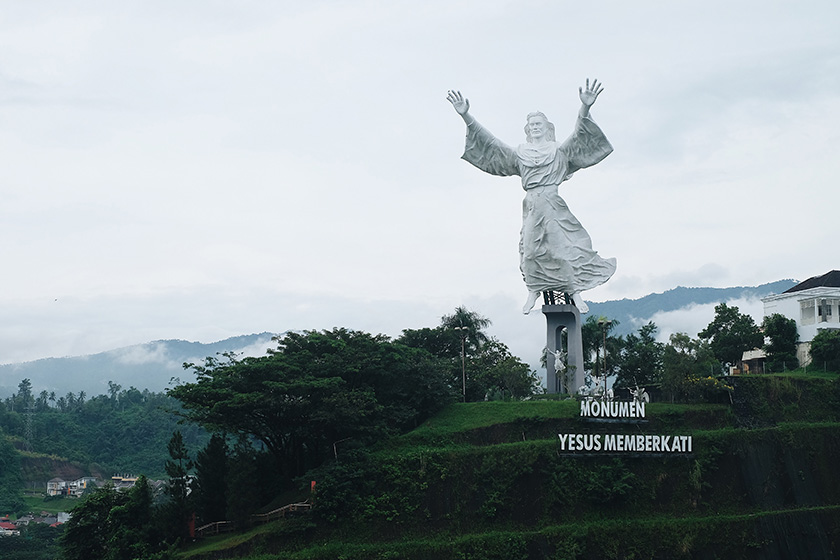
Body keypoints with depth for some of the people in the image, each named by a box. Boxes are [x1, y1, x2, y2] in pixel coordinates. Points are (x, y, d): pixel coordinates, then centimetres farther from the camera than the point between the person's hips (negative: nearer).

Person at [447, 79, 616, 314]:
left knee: (565, 248, -9)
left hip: (553, 204, -2)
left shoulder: (560, 151, 10)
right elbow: (490, 144, 9)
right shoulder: (519, 154, 16)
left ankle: (575, 293, -7)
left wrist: (585, 109, -26)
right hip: (531, 206, 2)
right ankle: (533, 293, 6)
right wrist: (467, 117, -2)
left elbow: (577, 137, -6)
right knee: (531, 249, -3)